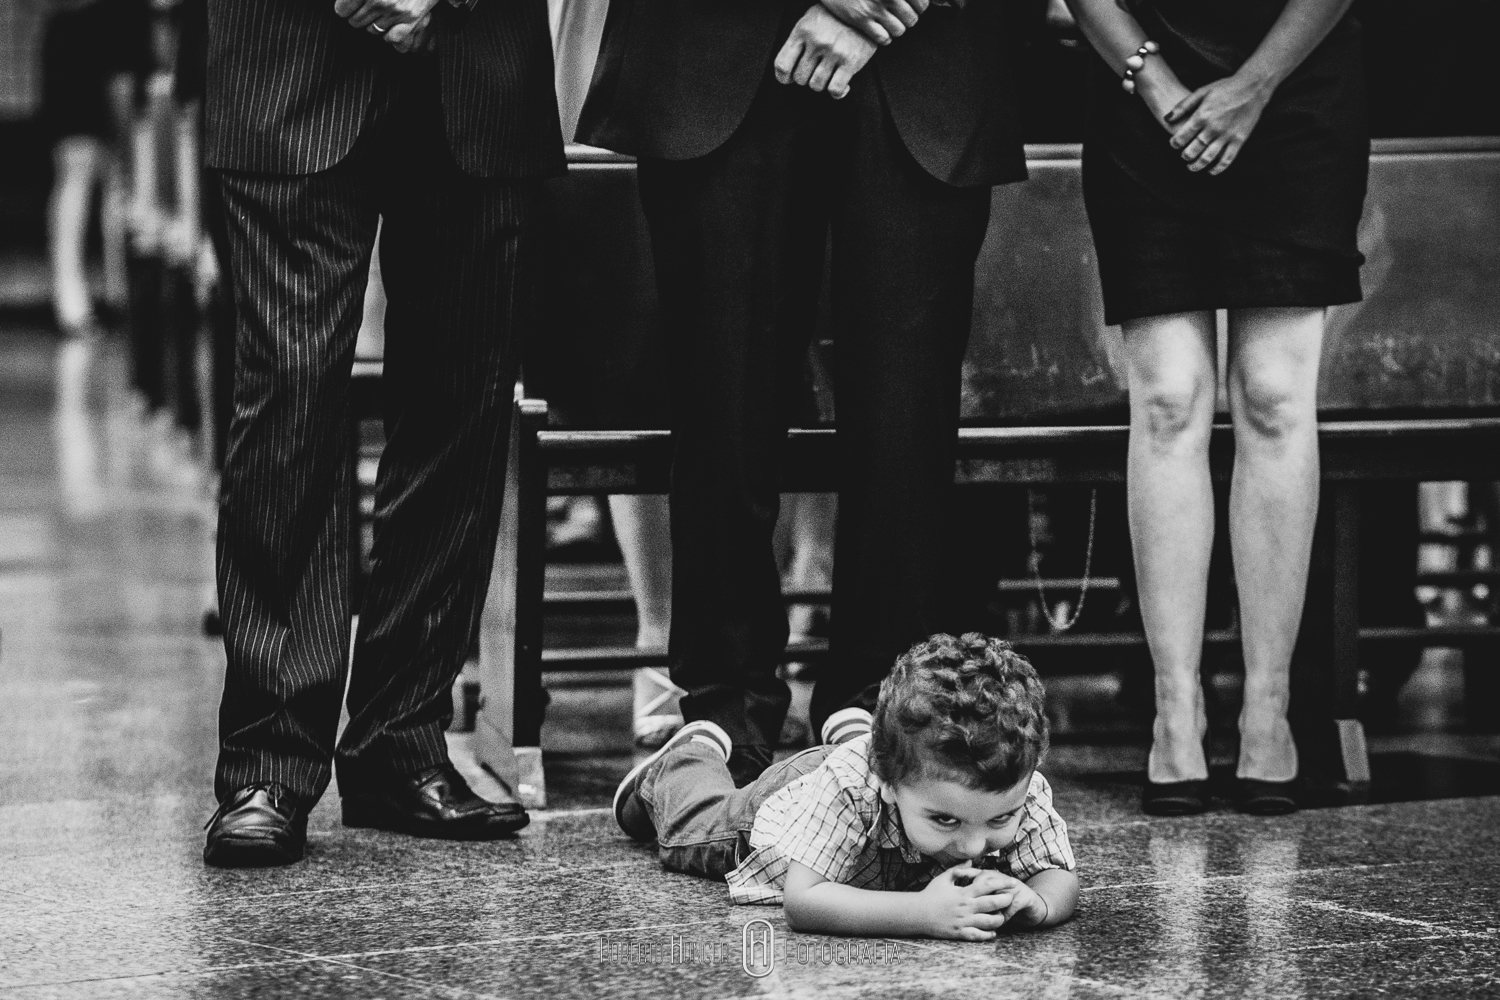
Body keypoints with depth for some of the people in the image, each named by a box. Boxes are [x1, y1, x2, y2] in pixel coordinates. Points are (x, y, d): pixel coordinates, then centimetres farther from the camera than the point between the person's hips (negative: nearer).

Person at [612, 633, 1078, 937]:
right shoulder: (843, 787, -54)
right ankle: (695, 753, 60)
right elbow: (800, 900, -60)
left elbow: (1062, 881, -37)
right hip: (782, 802, -2)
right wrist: (922, 913, -73)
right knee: (691, 823, 31)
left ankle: (852, 735, 66)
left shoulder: (1021, 792, -45)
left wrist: (1036, 902, -62)